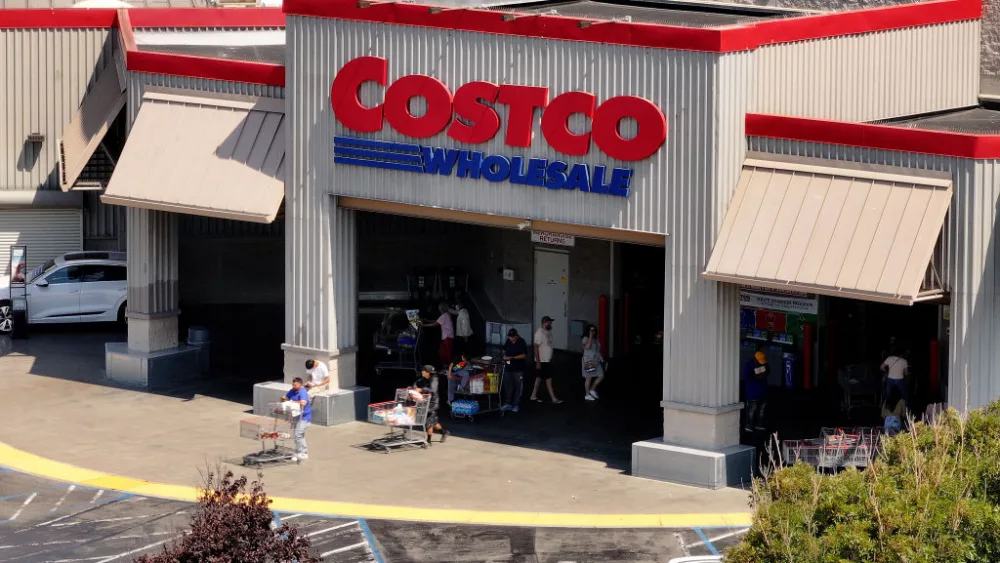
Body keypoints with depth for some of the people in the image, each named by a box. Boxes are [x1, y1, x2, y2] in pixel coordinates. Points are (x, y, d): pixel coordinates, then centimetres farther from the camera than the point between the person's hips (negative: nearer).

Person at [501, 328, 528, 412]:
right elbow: (504, 350, 20)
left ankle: (516, 404, 13)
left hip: (518, 369, -5)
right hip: (508, 368, 5)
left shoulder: (521, 342, -11)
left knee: (518, 387, 4)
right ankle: (508, 403, 17)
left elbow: (524, 355, -14)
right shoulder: (508, 341, 4)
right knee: (507, 386, 7)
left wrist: (512, 358, -21)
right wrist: (504, 355, -3)